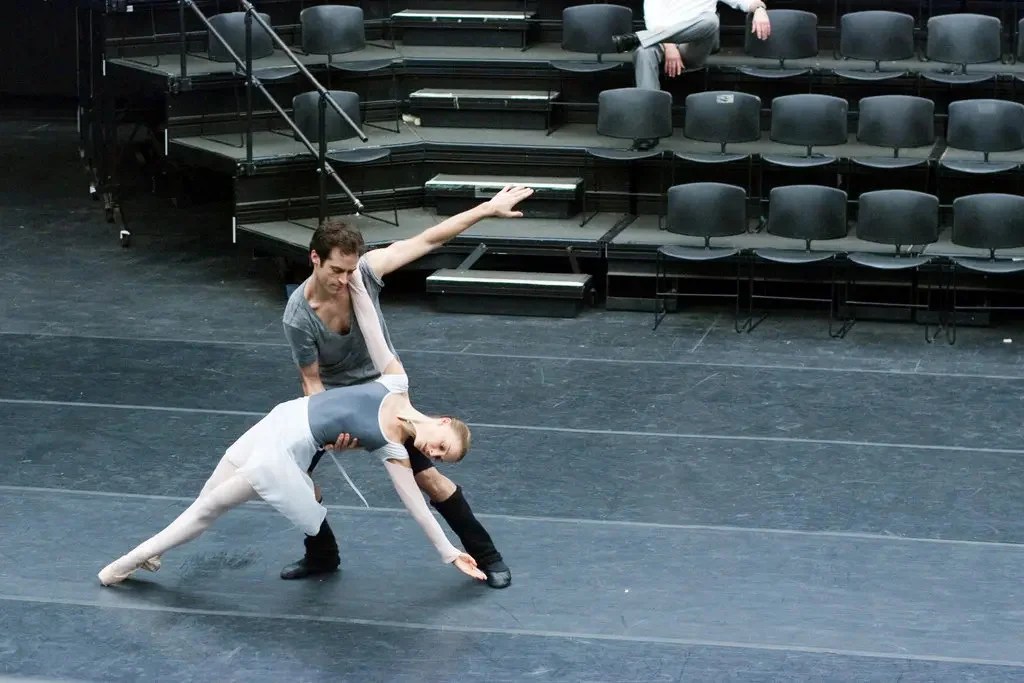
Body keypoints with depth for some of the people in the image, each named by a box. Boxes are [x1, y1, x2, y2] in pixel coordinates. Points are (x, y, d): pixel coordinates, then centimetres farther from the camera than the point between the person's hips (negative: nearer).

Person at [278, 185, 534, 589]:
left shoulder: (365, 271, -27)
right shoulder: (298, 318, -29)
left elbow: (427, 240, -21)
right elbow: (312, 381, -18)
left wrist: (488, 209, -23)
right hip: (332, 396, 0)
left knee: (426, 476, -2)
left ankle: (486, 556, 10)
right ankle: (322, 556, 23)